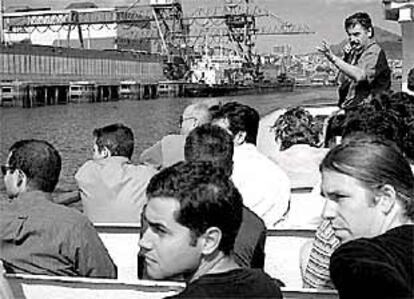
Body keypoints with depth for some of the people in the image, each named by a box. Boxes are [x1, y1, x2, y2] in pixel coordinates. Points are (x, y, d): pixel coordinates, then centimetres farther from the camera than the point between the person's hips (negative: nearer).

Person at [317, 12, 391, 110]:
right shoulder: (355, 52, 15)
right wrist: (345, 57, 5)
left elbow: (360, 76, -28)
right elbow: (341, 81, 19)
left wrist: (333, 58, -29)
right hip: (346, 108, 7)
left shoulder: (374, 52, -9)